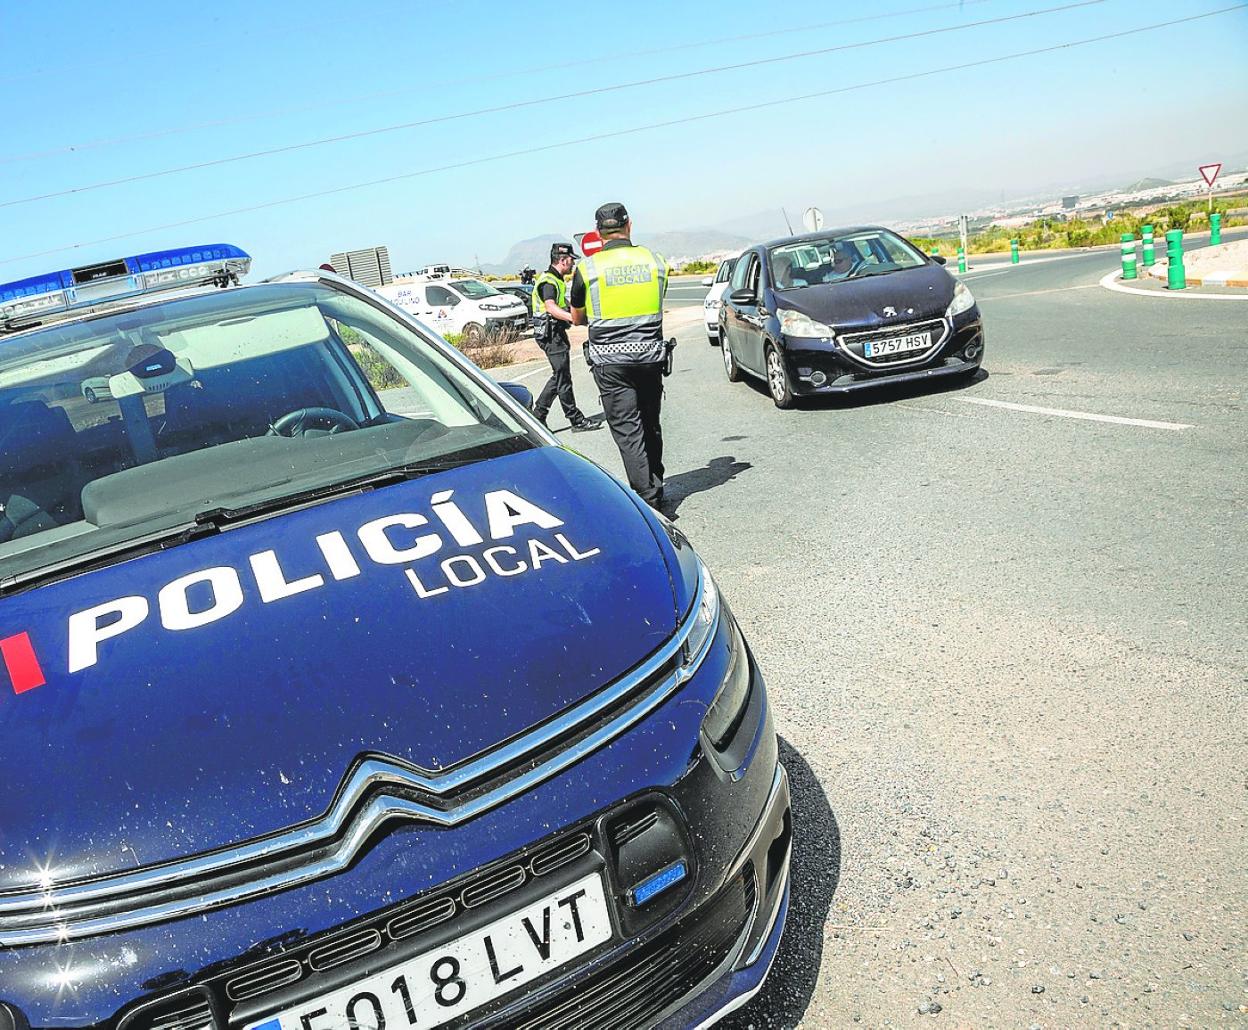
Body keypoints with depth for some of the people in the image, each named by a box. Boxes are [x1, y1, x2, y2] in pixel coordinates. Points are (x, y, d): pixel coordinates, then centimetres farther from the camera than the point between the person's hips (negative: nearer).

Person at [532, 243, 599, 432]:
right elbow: (550, 307, -31)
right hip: (551, 334, -11)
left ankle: (538, 415, 17)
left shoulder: (556, 279, 19)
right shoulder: (548, 281, -16)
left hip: (556, 333, 11)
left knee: (559, 376, 13)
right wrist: (573, 317, -42)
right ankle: (577, 420, -1)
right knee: (562, 377, -5)